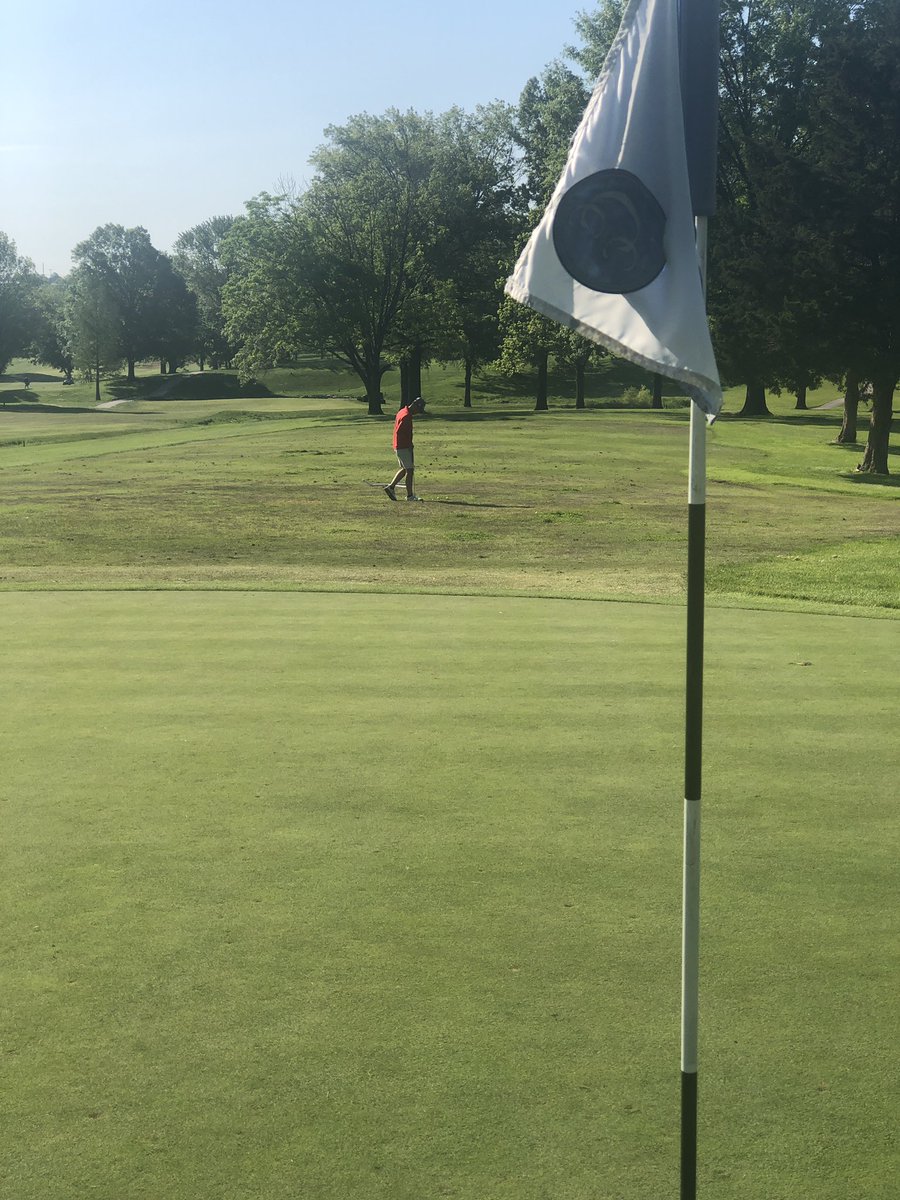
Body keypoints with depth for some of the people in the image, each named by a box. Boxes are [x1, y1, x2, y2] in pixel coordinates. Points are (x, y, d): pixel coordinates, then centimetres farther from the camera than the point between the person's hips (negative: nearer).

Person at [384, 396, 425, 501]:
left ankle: (391, 487, 17)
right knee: (409, 470, -3)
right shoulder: (407, 416, -20)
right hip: (403, 447, -10)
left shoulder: (402, 412, 12)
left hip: (398, 446, 10)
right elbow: (399, 432, -25)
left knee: (404, 469, 19)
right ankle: (410, 495, 1)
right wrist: (409, 445, -16)